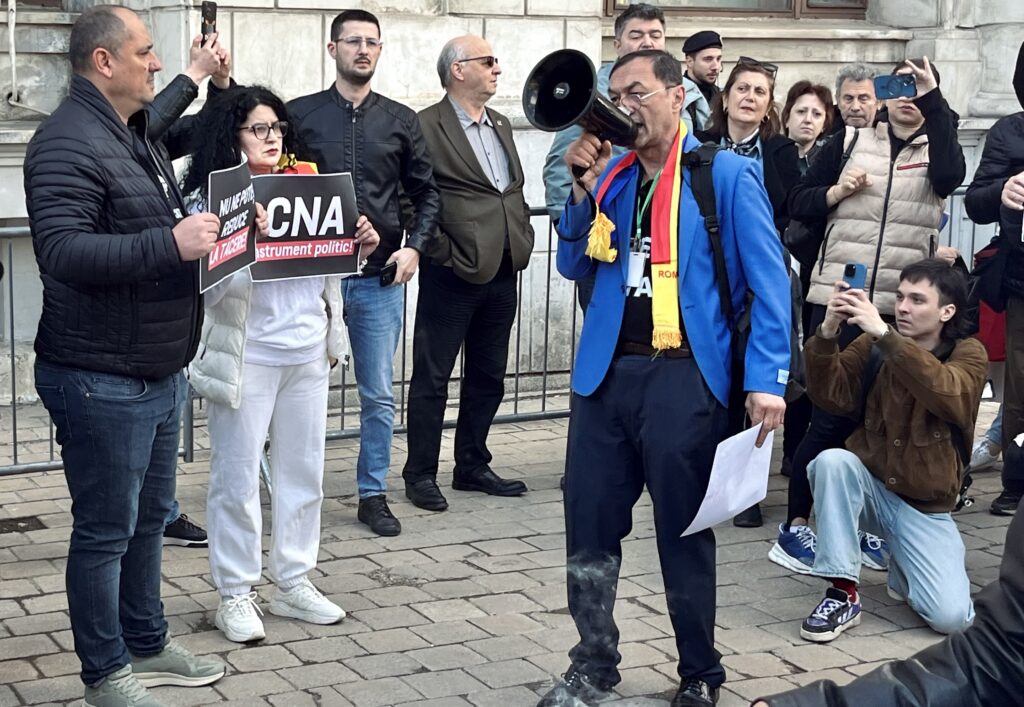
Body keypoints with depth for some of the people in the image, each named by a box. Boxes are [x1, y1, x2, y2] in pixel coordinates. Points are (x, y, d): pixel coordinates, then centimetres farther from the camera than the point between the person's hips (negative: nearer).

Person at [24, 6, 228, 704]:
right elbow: (60, 251, -28)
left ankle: (147, 645, 35)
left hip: (161, 374, 10)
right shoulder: (68, 142, -18)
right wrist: (169, 243, -31)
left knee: (150, 516, 20)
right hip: (102, 381, -10)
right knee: (106, 531, 2)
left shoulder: (137, 132, 13)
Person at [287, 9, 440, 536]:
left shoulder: (400, 121, 7)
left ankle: (373, 494, 18)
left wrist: (414, 245, -3)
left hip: (380, 276, 2)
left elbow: (426, 192, 11)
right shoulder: (299, 114, 2)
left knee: (379, 395, 7)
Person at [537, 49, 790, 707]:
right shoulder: (612, 176, 11)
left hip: (683, 376, -5)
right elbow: (575, 266, 12)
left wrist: (767, 379, -15)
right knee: (590, 527, 9)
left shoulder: (727, 174, -5)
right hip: (606, 372, 5)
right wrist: (585, 186, -1)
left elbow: (768, 280, -7)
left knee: (684, 533, 8)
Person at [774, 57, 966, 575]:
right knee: (832, 411, -3)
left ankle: (870, 526, 18)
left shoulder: (935, 148, 9)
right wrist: (837, 192, -9)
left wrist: (933, 102, -15)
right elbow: (798, 204, 10)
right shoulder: (852, 141, 8)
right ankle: (794, 528, 6)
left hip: (903, 305, 1)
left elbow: (950, 177, -16)